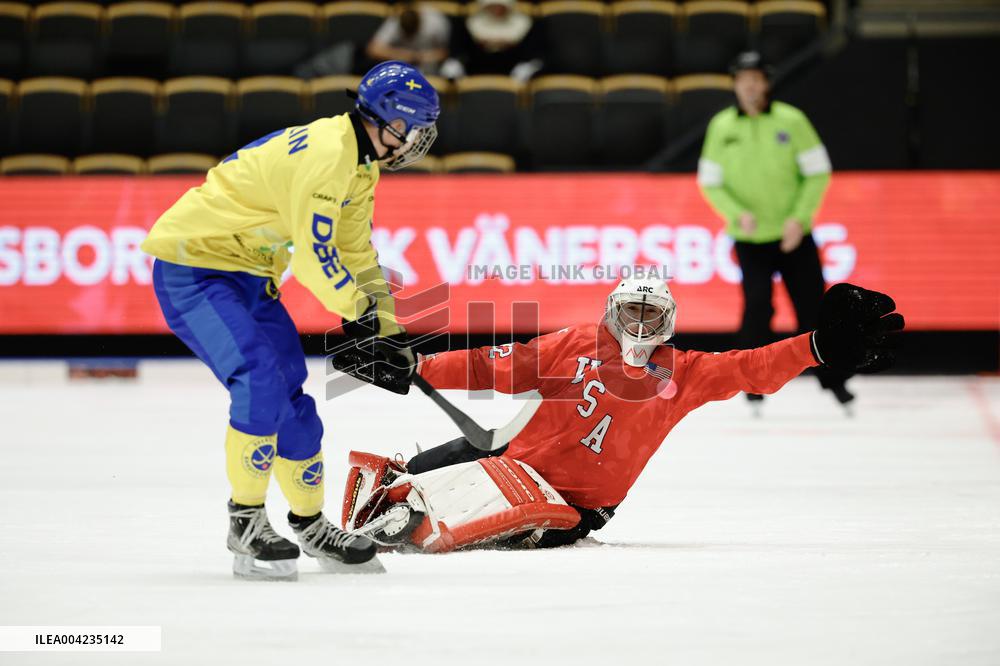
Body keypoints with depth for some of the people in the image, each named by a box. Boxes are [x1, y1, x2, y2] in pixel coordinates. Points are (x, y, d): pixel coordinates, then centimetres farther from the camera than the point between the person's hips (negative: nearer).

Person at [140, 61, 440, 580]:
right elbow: (316, 256, -24)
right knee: (261, 380, -24)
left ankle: (310, 524, 26)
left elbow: (356, 253, 18)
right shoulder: (324, 153, -25)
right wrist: (359, 310, -7)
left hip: (248, 277, 10)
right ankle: (246, 521, -11)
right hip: (191, 269, -10)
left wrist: (388, 328, 14)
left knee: (289, 394, 9)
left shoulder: (360, 164, 8)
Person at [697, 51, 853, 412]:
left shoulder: (791, 120, -5)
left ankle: (832, 378, 16)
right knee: (757, 304, -13)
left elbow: (818, 172, -3)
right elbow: (710, 181, 4)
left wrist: (799, 218, -13)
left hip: (794, 236, 0)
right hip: (750, 238, 0)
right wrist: (738, 214, -12)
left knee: (812, 305, 2)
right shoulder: (722, 126, 0)